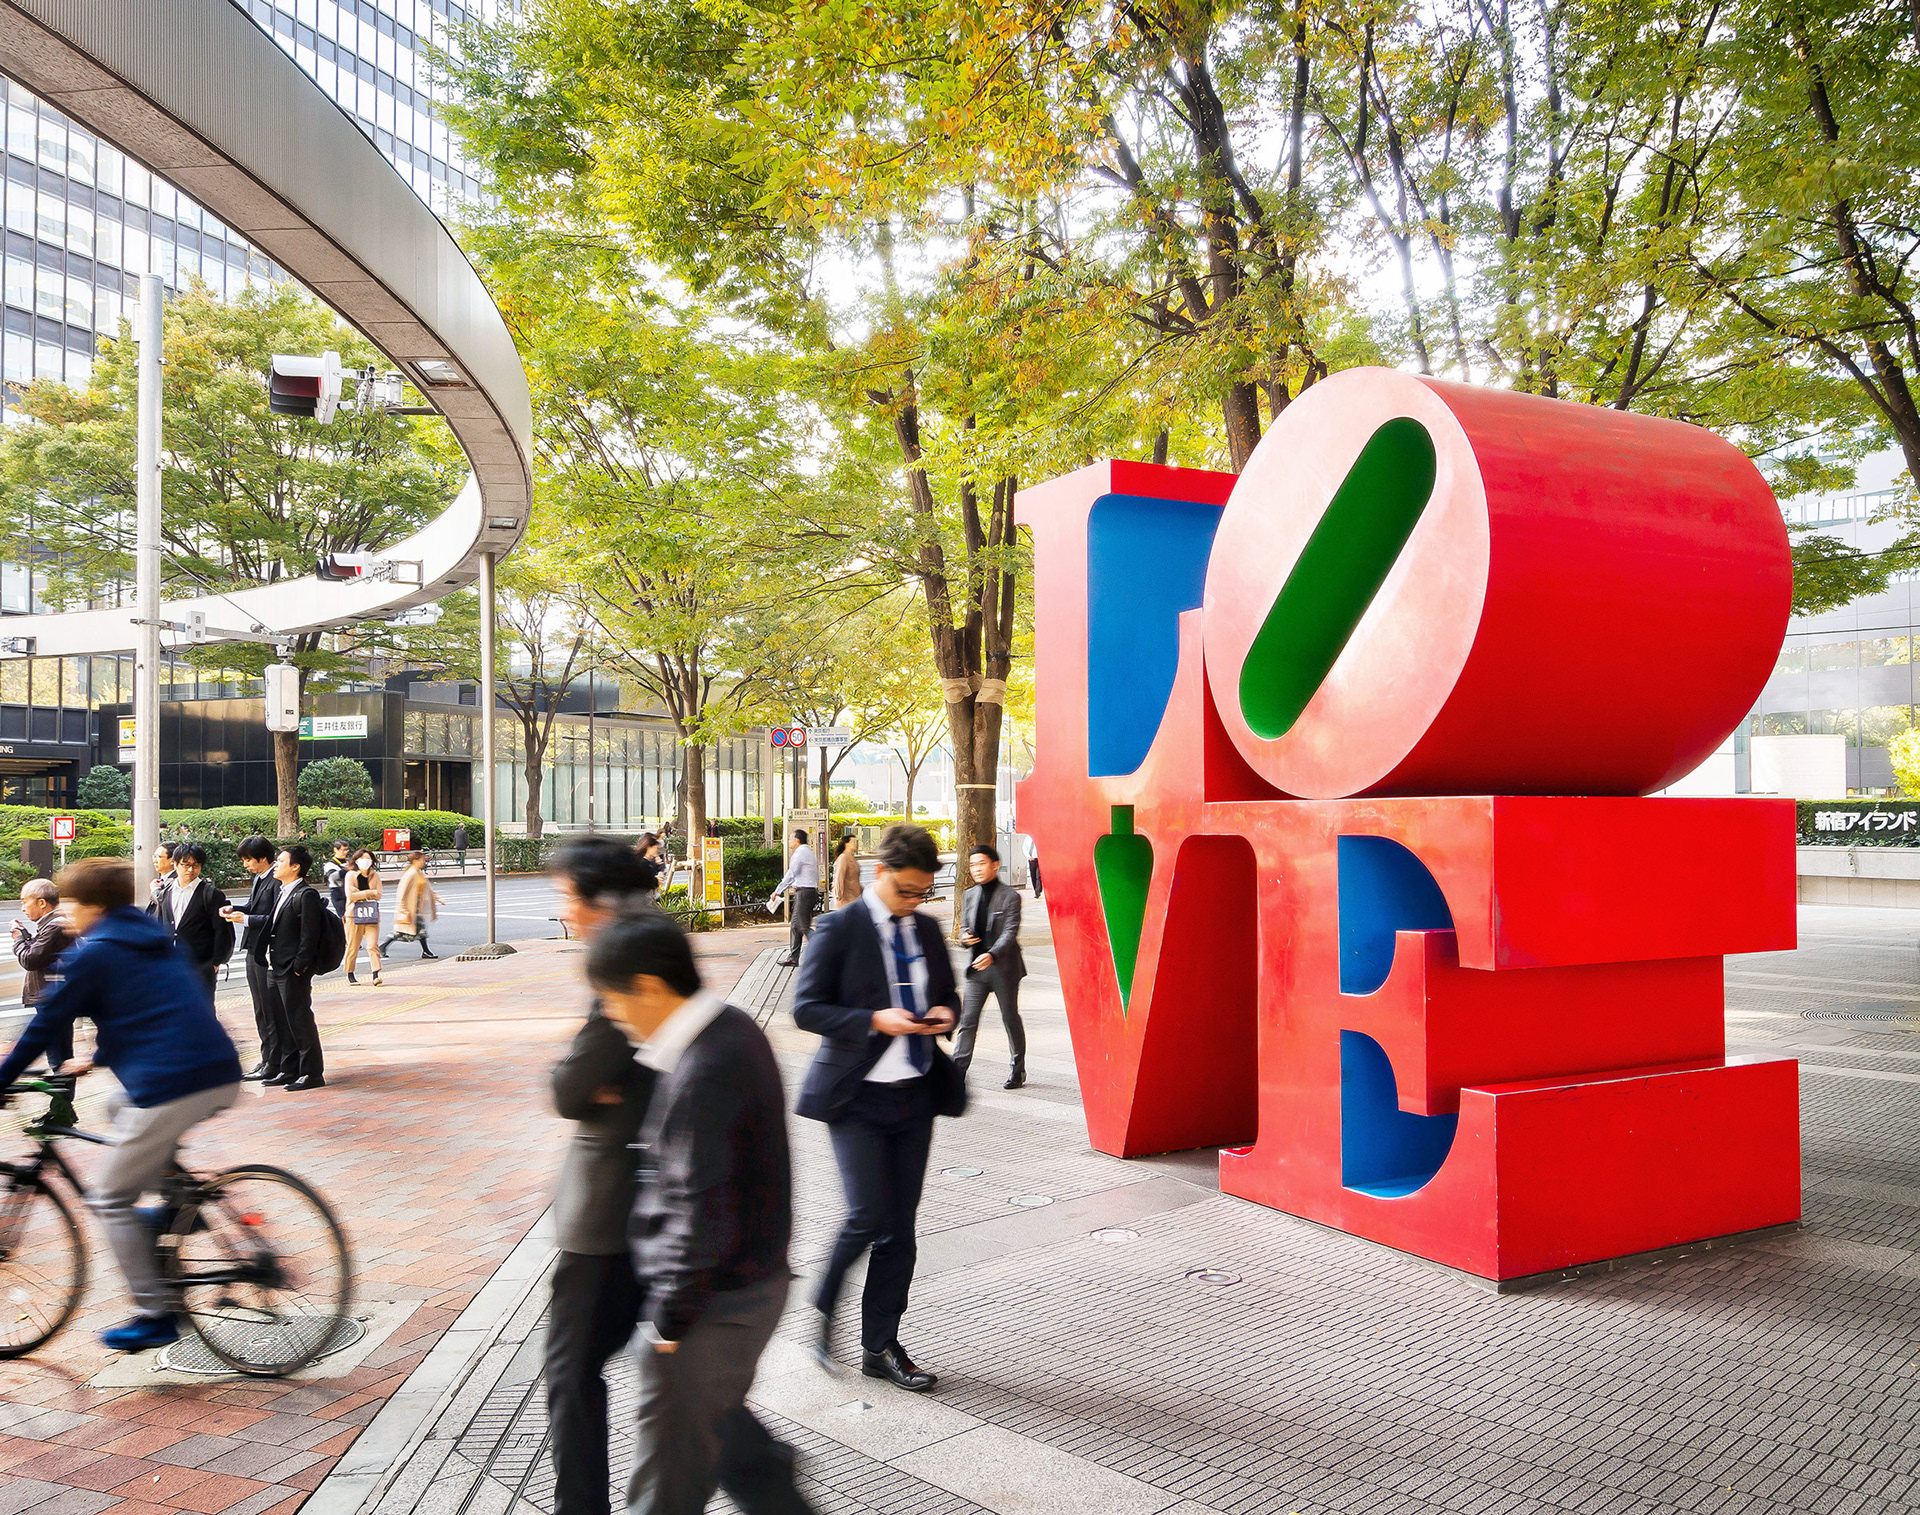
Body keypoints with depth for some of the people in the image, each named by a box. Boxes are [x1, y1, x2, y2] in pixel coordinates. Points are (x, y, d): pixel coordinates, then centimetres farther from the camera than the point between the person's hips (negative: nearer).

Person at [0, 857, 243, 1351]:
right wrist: (96, 1059, 42)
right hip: (224, 1076, 8)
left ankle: (156, 1315, 7)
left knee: (109, 1199, 8)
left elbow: (45, 1025, 4)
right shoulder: (157, 940, 22)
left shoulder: (92, 955, 0)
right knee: (125, 1107, 36)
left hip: (169, 1086, -8)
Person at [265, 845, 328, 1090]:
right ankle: (290, 1070, 23)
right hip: (278, 969, 10)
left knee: (300, 1020, -5)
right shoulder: (284, 893, 15)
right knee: (283, 1022, 14)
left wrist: (298, 967, -18)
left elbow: (309, 935, -18)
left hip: (294, 971, -10)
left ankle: (312, 1073, 2)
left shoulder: (306, 895, -14)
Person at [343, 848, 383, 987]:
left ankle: (376, 975, -13)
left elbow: (378, 895, 0)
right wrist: (369, 892, -9)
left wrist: (360, 893, -8)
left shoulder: (375, 876, 9)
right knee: (352, 947, 4)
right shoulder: (350, 875, 0)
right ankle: (350, 975, 17)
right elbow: (350, 895, -11)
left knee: (373, 945, -8)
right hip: (354, 915, -2)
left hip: (371, 915, 2)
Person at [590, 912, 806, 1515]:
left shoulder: (699, 1075, -28)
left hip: (713, 1303, -9)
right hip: (757, 1280, 9)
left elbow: (701, 1215, -26)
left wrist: (670, 1315, -15)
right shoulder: (735, 1029, 2)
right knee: (716, 1417, 27)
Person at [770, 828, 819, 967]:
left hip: (804, 892, -10)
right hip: (812, 890, 10)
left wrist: (777, 891, -4)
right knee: (795, 926, 12)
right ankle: (792, 957, 14)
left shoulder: (800, 853, -11)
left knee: (804, 927, -10)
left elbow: (790, 874, -11)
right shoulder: (809, 852, 18)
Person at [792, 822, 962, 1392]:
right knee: (868, 1216, -11)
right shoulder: (840, 929, -8)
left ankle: (880, 1346, 22)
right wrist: (874, 1020, -22)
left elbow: (948, 993, 21)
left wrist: (945, 1012, -2)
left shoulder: (927, 929, 9)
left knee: (900, 1226, 8)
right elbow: (806, 1008, -10)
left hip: (916, 1094, 5)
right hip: (857, 1095, -5)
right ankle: (822, 1312, 17)